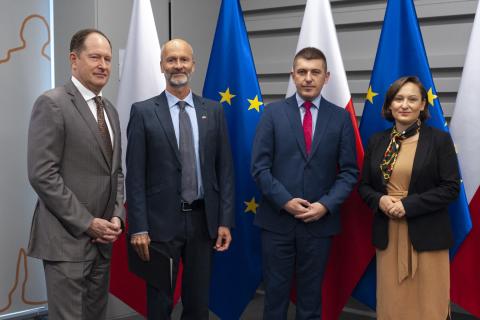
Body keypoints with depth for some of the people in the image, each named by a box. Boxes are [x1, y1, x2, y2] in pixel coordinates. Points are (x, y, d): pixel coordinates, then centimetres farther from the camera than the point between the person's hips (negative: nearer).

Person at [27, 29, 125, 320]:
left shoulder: (110, 110, 14)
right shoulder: (52, 104, -10)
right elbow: (42, 175, -17)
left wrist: (117, 216, 1)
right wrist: (87, 223, -16)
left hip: (102, 238, 7)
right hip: (67, 239, -7)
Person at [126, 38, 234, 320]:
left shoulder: (214, 111, 6)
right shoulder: (143, 112, -2)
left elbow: (225, 168, 5)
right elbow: (135, 175, -5)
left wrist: (225, 221, -1)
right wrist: (139, 227, -10)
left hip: (203, 220, 3)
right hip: (161, 221, -2)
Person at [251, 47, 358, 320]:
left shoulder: (340, 117, 3)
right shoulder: (273, 113, 1)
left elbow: (349, 172, 2)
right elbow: (260, 166, -3)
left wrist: (326, 205, -11)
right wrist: (284, 201, -13)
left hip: (320, 222, 1)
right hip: (277, 220, 0)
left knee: (311, 296, 12)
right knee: (275, 293, 8)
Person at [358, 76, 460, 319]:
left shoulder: (439, 139, -4)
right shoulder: (377, 141, 7)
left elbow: (451, 188, -8)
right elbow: (364, 185, 11)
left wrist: (408, 205, -16)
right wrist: (379, 200, -11)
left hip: (426, 235, -3)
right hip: (388, 235, 3)